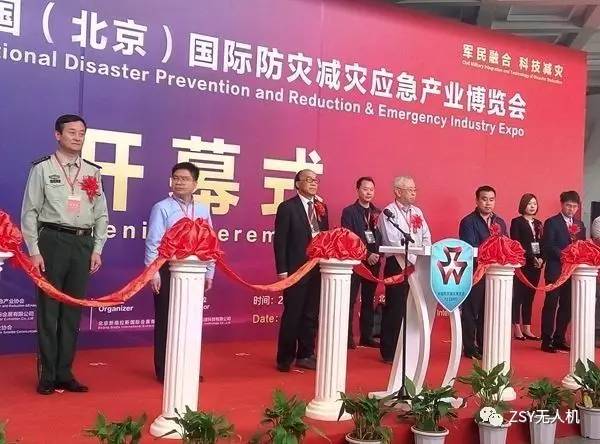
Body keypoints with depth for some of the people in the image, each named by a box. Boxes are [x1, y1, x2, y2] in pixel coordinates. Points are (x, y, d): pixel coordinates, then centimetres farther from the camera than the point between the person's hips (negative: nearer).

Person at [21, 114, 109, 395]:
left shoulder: (92, 172, 12)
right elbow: (30, 212, -2)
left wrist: (97, 249, 5)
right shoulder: (43, 168, 1)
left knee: (74, 310, 8)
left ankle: (65, 373, 18)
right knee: (49, 309, 0)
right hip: (52, 240, -3)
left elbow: (101, 214, 12)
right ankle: (47, 375, 11)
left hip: (83, 243, 4)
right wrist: (34, 251, -9)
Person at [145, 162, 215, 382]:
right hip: (168, 269, -4)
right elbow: (153, 243, -8)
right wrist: (153, 273, -14)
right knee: (166, 320, 3)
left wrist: (209, 273, 9)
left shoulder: (203, 210, 8)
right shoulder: (162, 208, -5)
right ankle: (163, 370, 14)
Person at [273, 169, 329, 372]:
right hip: (296, 269, -6)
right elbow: (280, 241, -8)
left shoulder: (321, 207, 12)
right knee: (292, 315, 0)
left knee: (311, 315, 11)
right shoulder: (287, 207, -6)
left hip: (318, 268, 6)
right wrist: (282, 270, -13)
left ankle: (305, 355, 23)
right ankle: (285, 358, 13)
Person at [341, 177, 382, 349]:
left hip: (373, 262, 5)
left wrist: (378, 255, -5)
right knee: (350, 301, -3)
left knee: (369, 301, 10)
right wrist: (366, 255, -16)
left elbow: (381, 236, 13)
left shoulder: (378, 212, 13)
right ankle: (348, 337, 2)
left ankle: (367, 336, 16)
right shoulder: (349, 211, -2)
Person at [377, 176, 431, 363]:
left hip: (418, 267, 6)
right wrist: (415, 259, -20)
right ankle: (389, 352, 8)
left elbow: (426, 237, 14)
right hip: (397, 266, -6)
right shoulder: (389, 213, -6)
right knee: (395, 309, -1)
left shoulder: (417, 212, 16)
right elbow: (394, 242, -17)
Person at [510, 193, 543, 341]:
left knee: (530, 296, 7)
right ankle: (517, 329, 2)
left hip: (536, 264, 5)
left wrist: (541, 259, -5)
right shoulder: (516, 222, -1)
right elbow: (516, 244, -9)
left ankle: (527, 329, 11)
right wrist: (531, 258, -15)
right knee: (518, 295, -2)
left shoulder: (538, 223, 16)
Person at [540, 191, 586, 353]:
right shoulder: (551, 222, -3)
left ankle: (559, 339, 19)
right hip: (555, 271, -6)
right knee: (550, 304, -3)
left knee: (566, 306, 9)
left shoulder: (580, 225, 15)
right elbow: (547, 246, -11)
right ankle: (546, 341, 2)